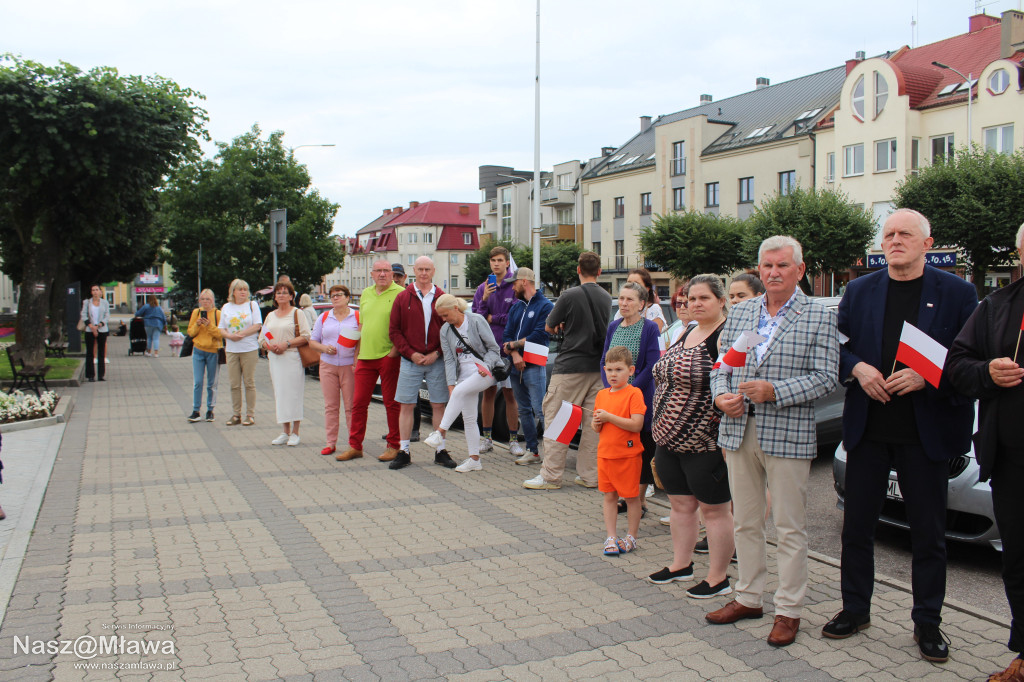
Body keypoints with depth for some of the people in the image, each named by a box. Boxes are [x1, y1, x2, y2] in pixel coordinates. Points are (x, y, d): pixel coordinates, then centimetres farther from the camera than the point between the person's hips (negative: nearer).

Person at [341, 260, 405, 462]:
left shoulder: (400, 293, -5)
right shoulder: (366, 294, 16)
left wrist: (395, 350, -17)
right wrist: (357, 356, 18)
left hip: (389, 357, -6)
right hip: (365, 357, 6)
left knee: (391, 403, 2)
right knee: (359, 402, 8)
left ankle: (393, 446, 13)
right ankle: (355, 446, 17)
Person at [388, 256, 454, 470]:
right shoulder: (403, 298, 6)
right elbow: (394, 331, 3)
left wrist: (436, 353, -6)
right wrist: (411, 353, -7)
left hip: (436, 361, 0)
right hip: (410, 361, 0)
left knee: (439, 405, 4)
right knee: (407, 405, 2)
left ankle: (440, 450, 13)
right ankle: (403, 451, 10)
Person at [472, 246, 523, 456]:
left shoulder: (515, 286, -4)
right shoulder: (483, 288, 8)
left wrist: (493, 318, -4)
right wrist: (484, 299, -12)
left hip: (508, 349, -3)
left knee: (509, 394, 1)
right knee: (488, 393, 9)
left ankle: (513, 440, 10)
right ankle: (486, 438, 18)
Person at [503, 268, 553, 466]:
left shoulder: (545, 306, -5)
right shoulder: (516, 307, 17)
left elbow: (539, 336, -15)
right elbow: (507, 335, 9)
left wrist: (512, 345, -7)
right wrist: (515, 354, -11)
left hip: (535, 366, -8)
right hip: (516, 366, 8)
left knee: (539, 410, -12)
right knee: (524, 410, 9)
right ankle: (533, 451, 15)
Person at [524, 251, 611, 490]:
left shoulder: (570, 295, -10)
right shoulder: (607, 298, 8)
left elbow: (549, 328, 0)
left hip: (570, 366, -6)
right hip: (597, 367, 6)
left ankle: (551, 475, 1)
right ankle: (590, 475, 13)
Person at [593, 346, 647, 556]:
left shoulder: (634, 393, -11)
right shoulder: (602, 394, 9)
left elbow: (636, 425, -21)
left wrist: (609, 417, -20)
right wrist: (595, 424, -6)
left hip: (628, 454, -5)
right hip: (605, 453, 6)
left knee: (631, 497, 6)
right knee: (609, 496, 10)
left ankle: (631, 537, 19)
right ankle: (611, 537, 19)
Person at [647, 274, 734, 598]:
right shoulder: (687, 333, 14)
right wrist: (663, 432, 20)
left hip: (705, 444, -8)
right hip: (671, 439, 8)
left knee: (713, 509, 4)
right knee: (680, 504, 17)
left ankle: (718, 578, 16)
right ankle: (681, 564, 32)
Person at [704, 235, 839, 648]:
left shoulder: (819, 317, -2)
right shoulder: (740, 313, 11)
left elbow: (826, 378, -9)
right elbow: (720, 363, 14)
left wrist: (774, 392, -20)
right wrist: (721, 395, -6)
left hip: (787, 436, -4)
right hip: (738, 431, 5)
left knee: (790, 528, 4)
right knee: (745, 522, 14)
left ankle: (789, 610, 16)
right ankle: (748, 598, 28)